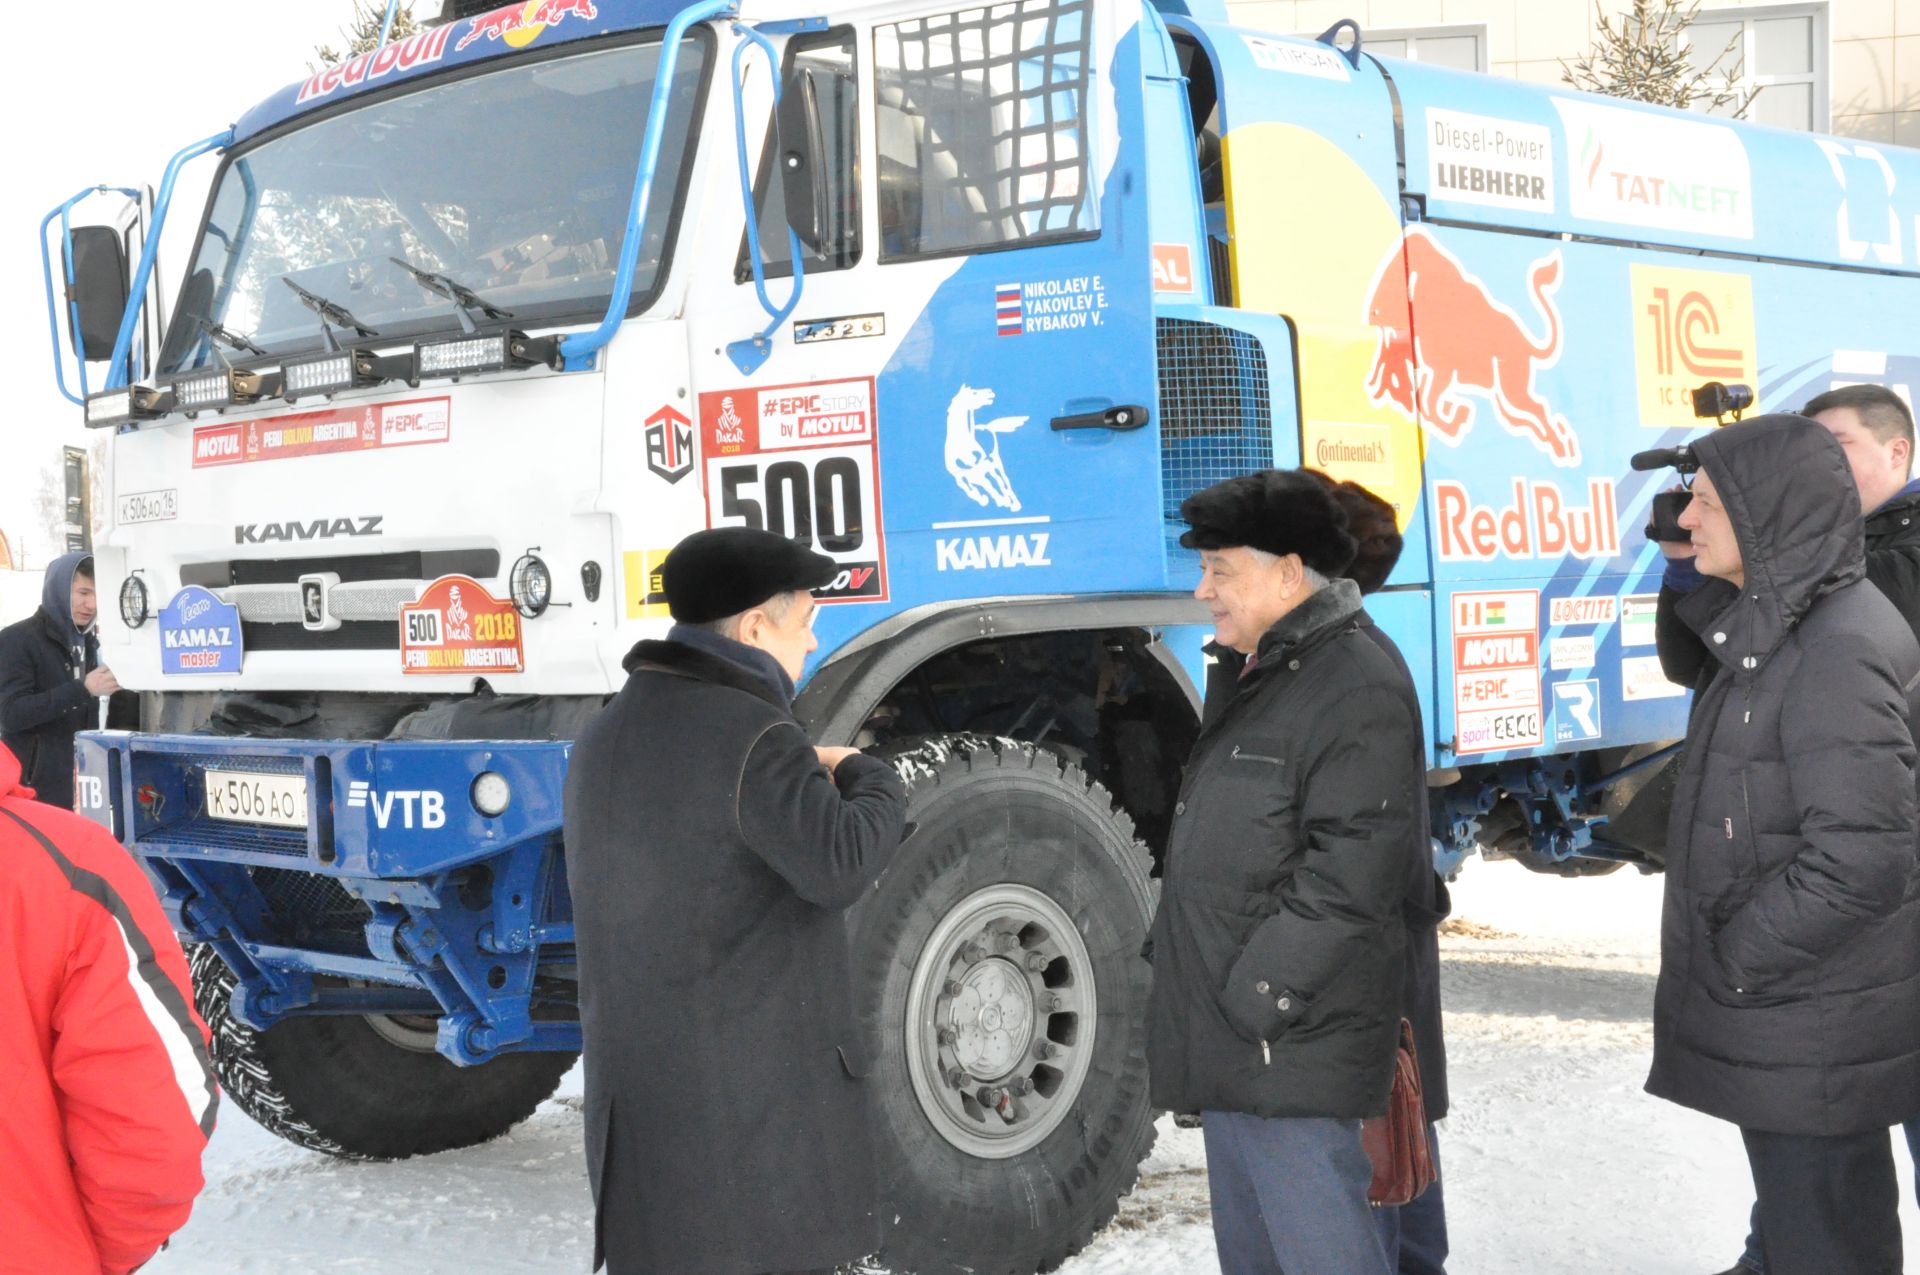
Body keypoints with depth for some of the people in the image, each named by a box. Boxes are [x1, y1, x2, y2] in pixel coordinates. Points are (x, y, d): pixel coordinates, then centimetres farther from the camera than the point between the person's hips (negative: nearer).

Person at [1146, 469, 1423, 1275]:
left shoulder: (1359, 692, -15)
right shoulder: (1245, 678, 17)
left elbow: (1348, 875, -23)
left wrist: (1256, 996, -22)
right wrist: (1172, 957, 19)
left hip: (1291, 1053, -10)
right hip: (1231, 1053, 10)